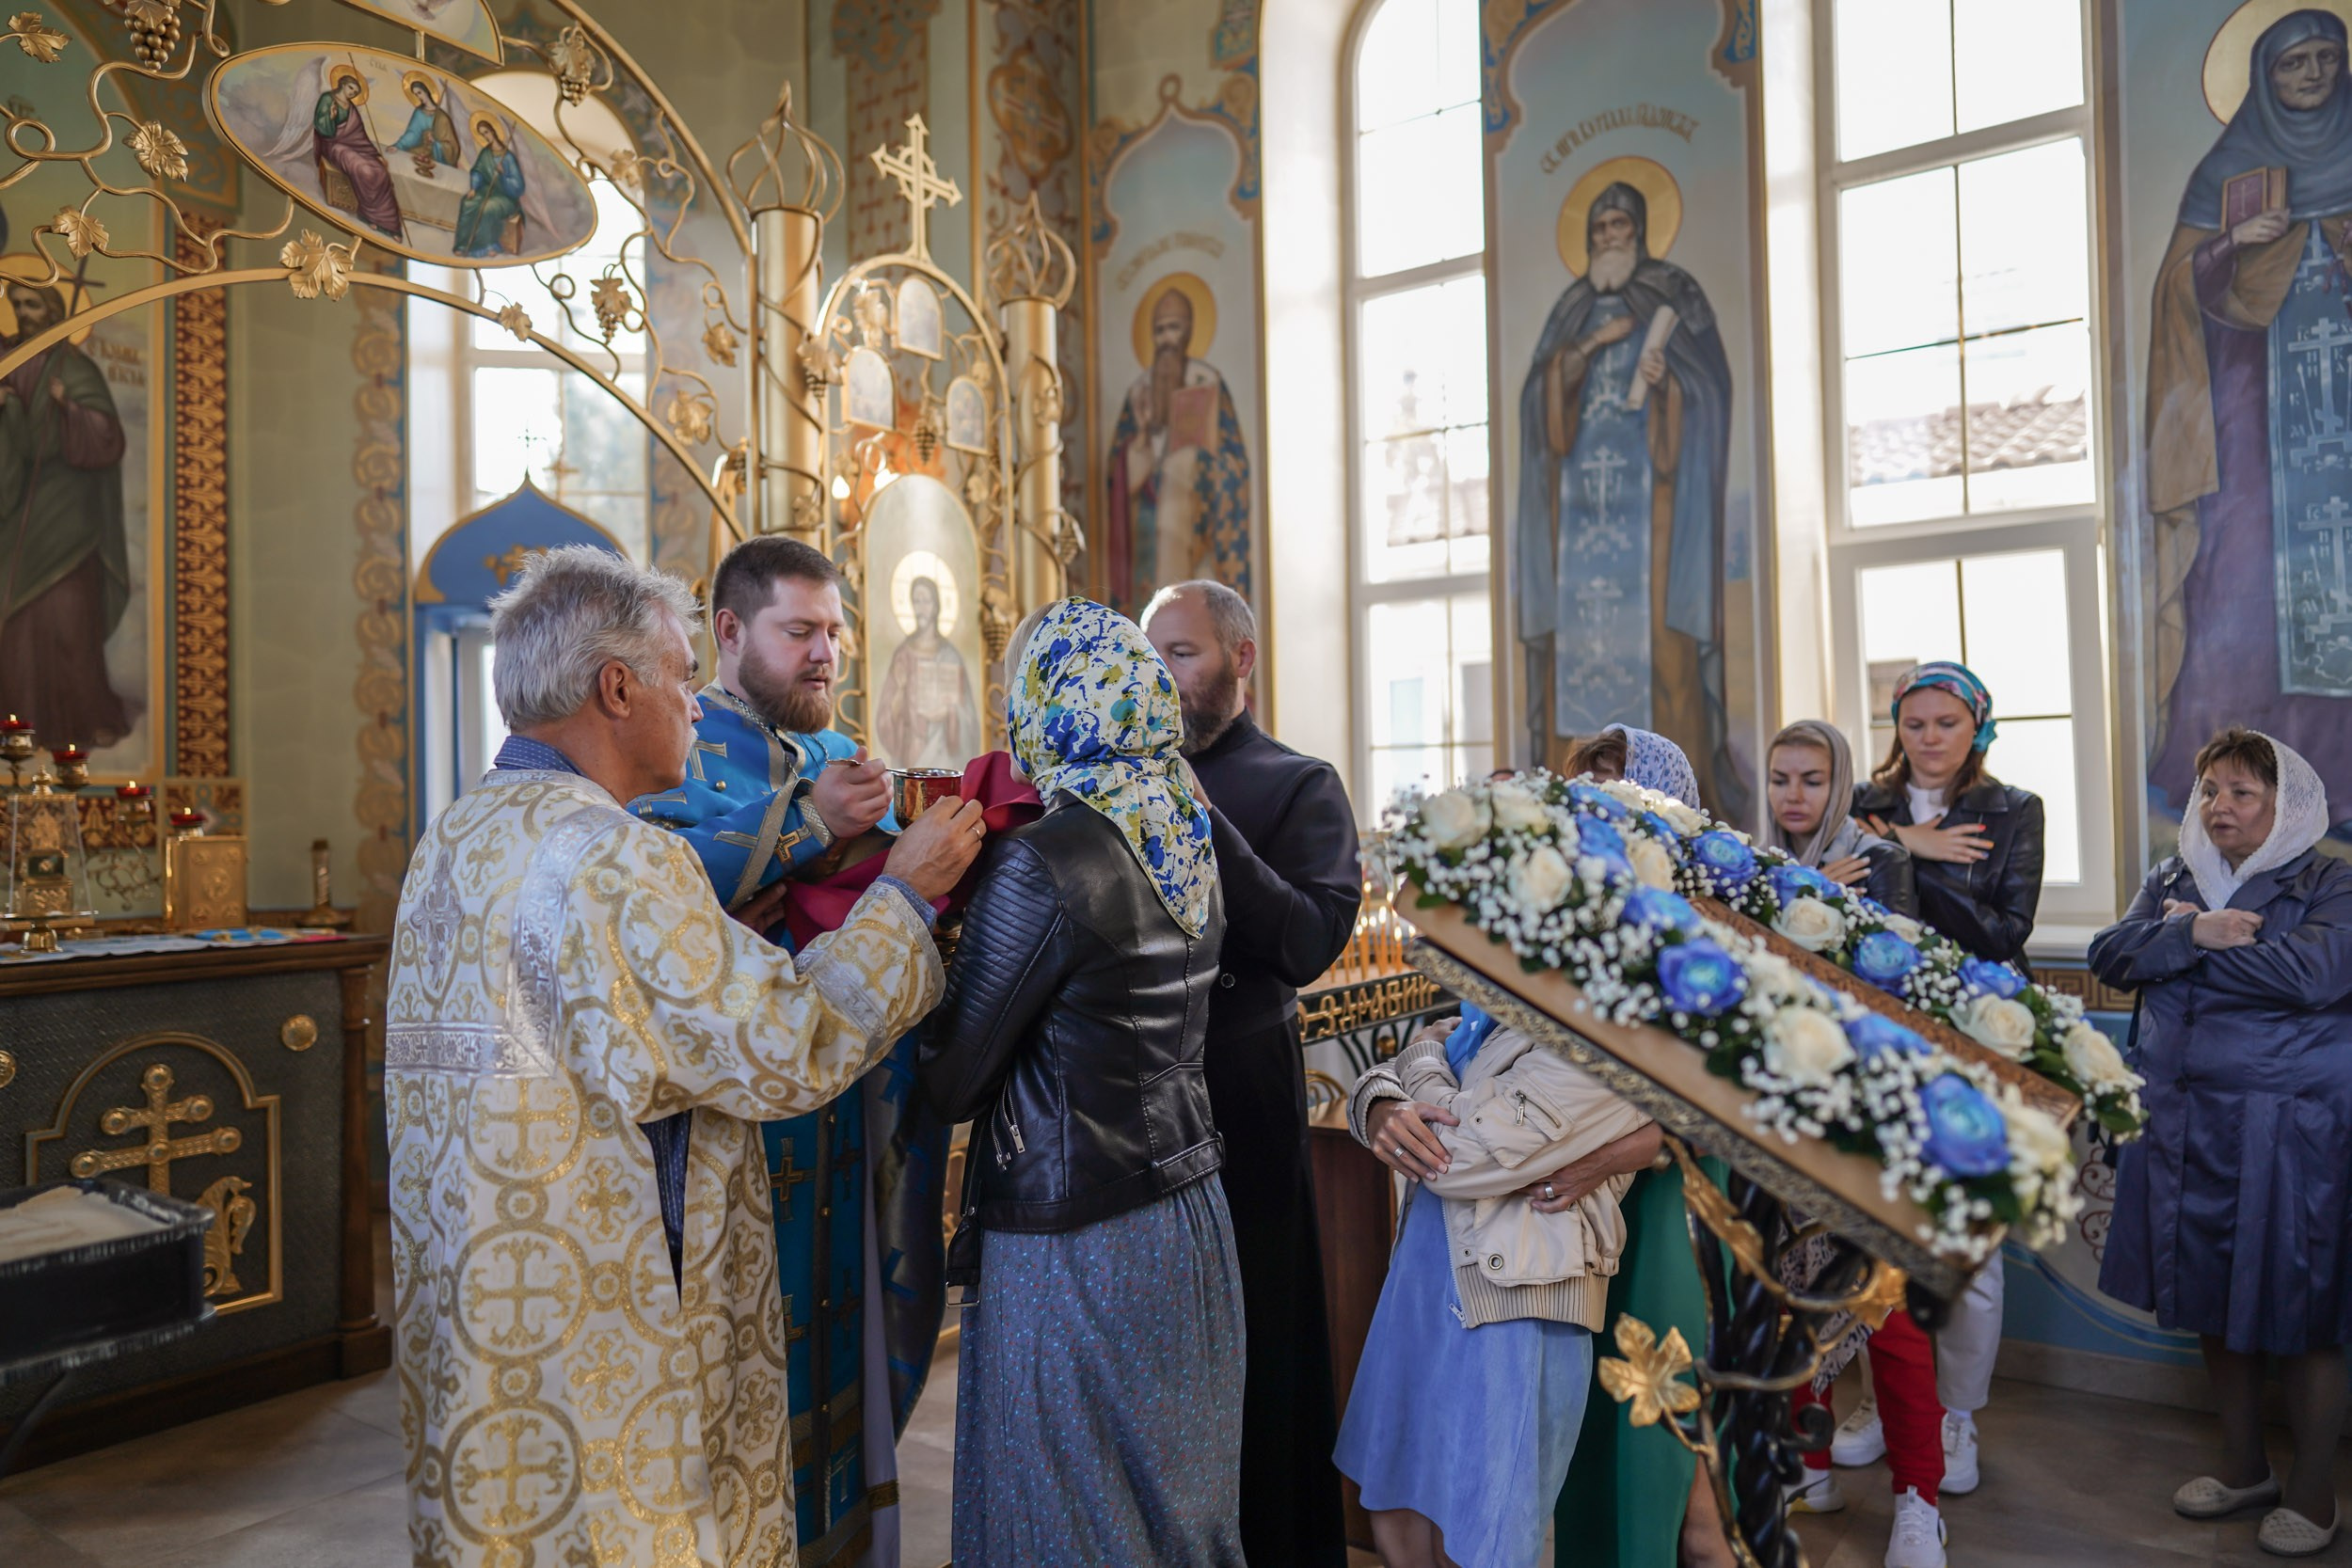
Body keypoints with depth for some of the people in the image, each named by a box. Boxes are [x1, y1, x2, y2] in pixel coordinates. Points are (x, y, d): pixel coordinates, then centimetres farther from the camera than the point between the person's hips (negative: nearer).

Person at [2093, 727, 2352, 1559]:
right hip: (2185, 1124, 5)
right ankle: (2243, 1467, 31)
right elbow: (2111, 955, -2)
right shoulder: (2172, 880, 10)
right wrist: (2193, 934, -19)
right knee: (2212, 1302, 14)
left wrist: (2189, 935, -11)